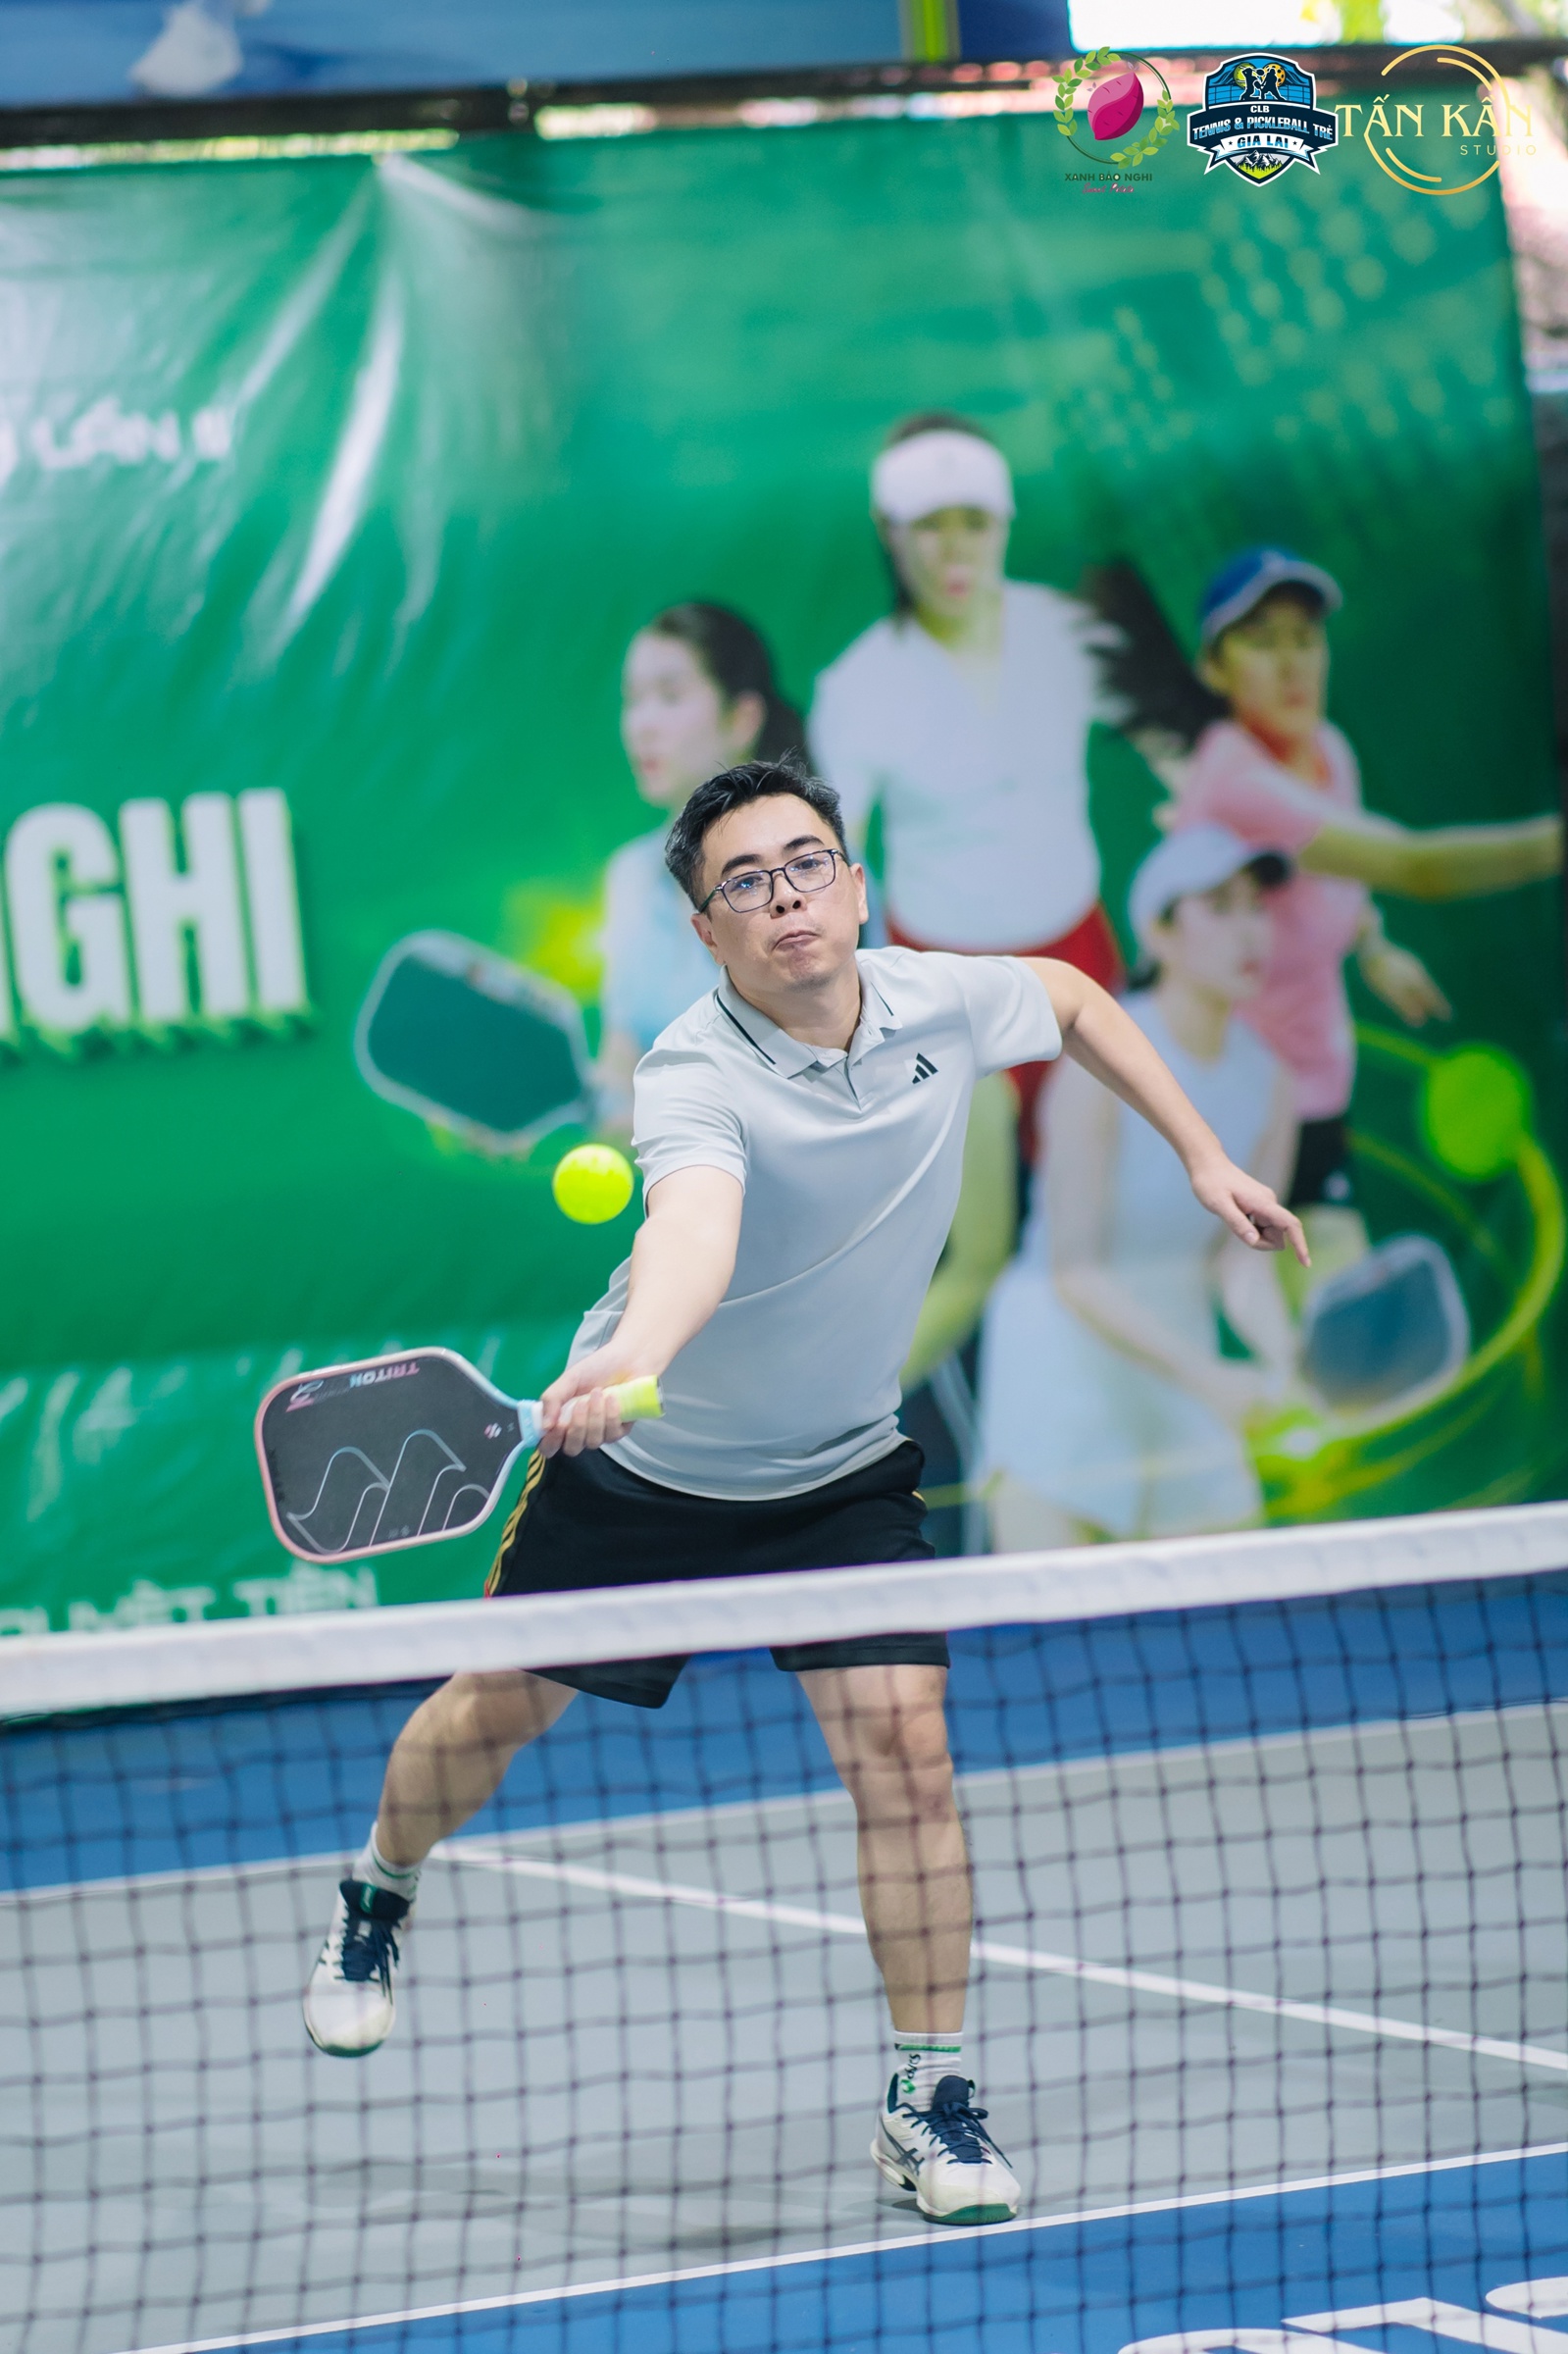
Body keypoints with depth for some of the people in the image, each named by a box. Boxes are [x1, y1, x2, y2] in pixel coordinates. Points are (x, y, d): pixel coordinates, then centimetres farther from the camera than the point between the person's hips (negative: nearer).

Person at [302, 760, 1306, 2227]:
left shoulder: (940, 1005, -14)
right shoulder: (697, 1079, -31)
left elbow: (1071, 997, 11)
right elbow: (694, 1225, -53)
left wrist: (1203, 1156, 8)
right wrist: (633, 1357, -73)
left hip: (840, 1474, 3)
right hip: (644, 1461, -2)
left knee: (902, 1739, -15)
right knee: (504, 1707, 15)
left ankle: (929, 2104, -4)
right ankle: (376, 1899, 48)